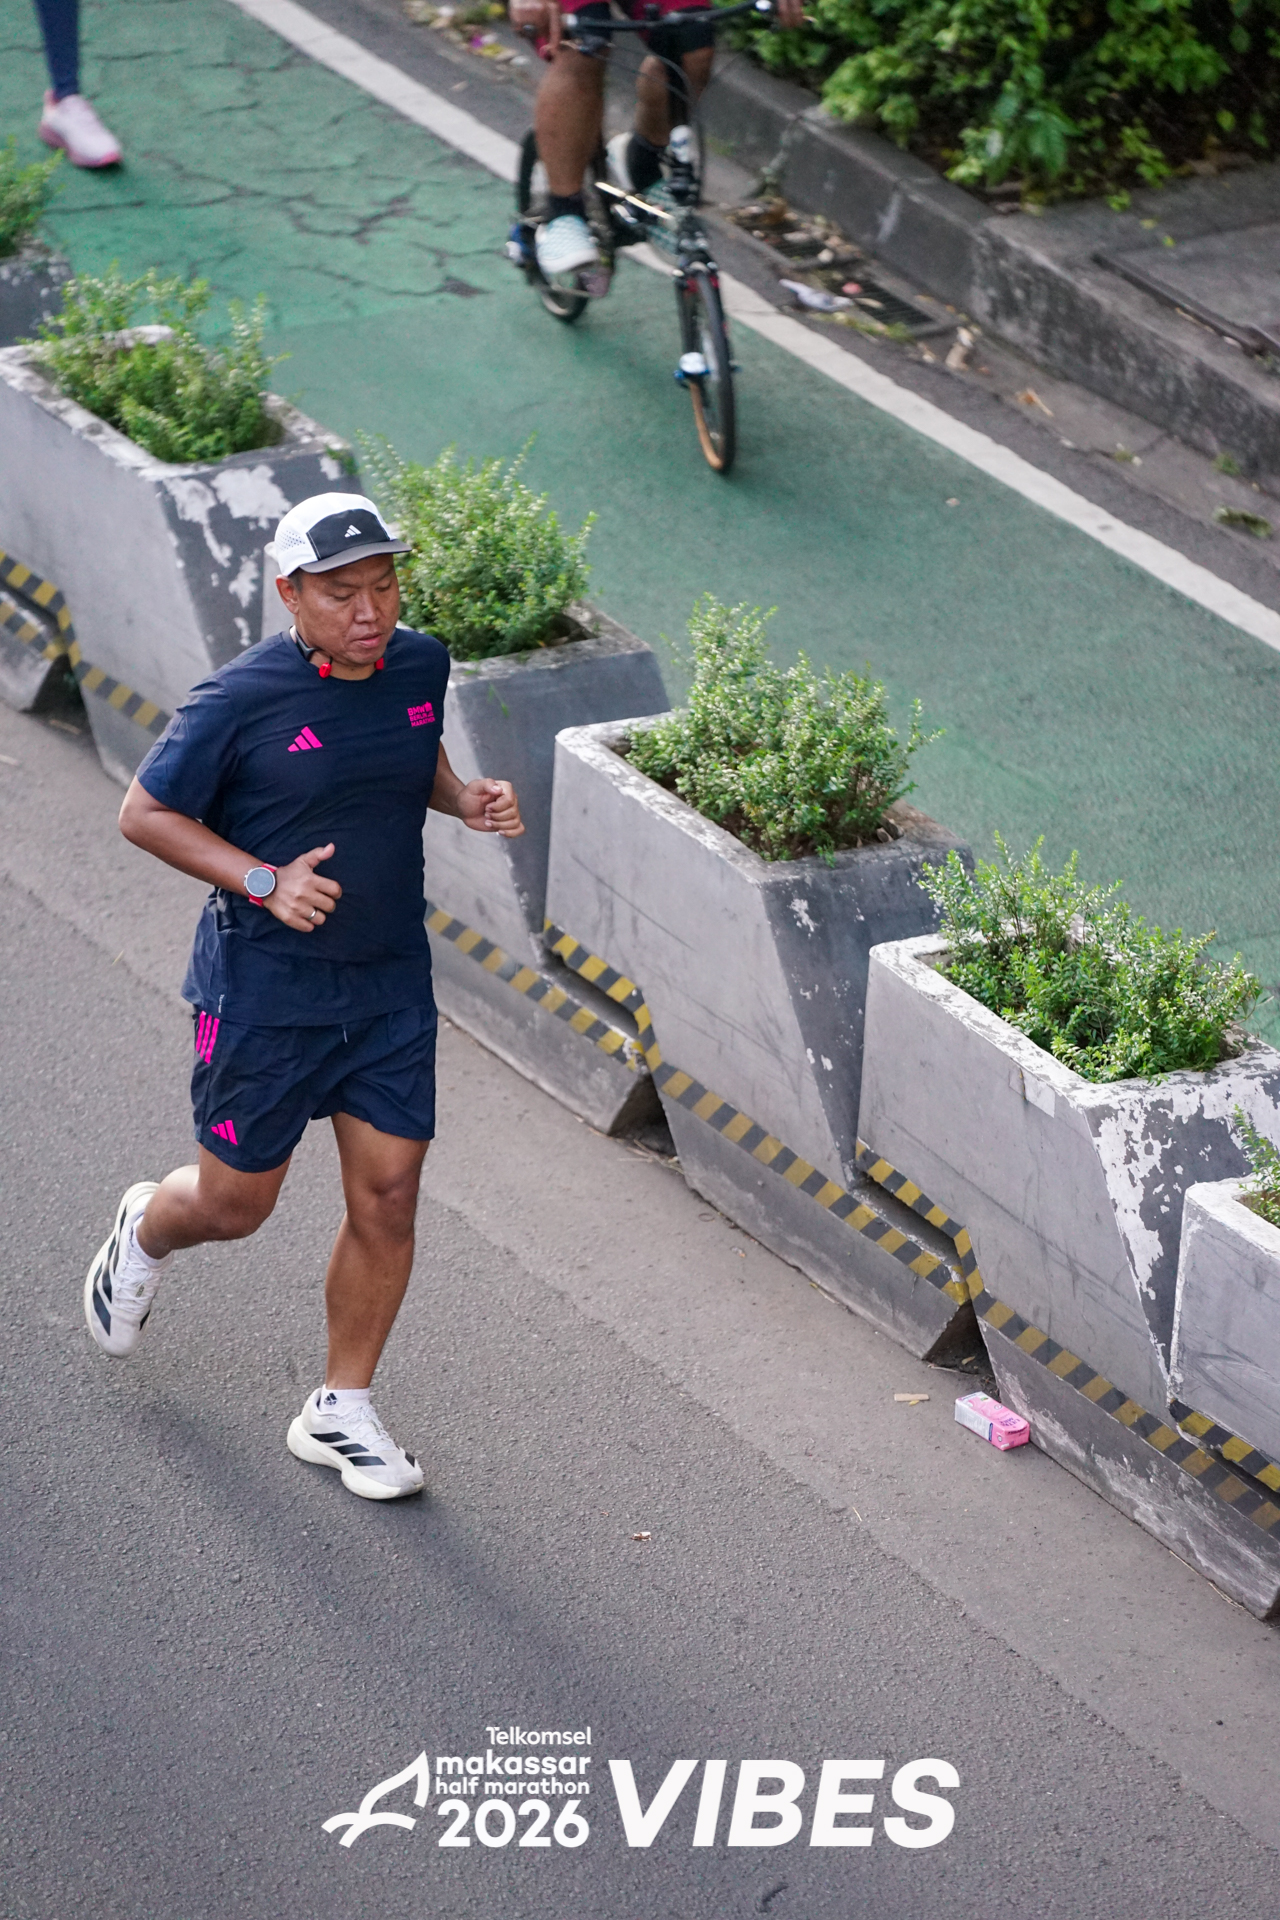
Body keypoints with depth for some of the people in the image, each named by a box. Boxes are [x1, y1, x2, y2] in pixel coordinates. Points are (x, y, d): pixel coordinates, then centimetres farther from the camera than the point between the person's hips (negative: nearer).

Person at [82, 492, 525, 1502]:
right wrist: (265, 882, -21)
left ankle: (342, 1412, 19)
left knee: (388, 1196, 2)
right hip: (263, 991, -4)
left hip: (391, 984, 4)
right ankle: (146, 1231, 46)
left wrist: (466, 799, -3)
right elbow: (146, 814, -10)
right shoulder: (241, 699, -19)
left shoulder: (422, 665, -2)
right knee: (236, 1203, 9)